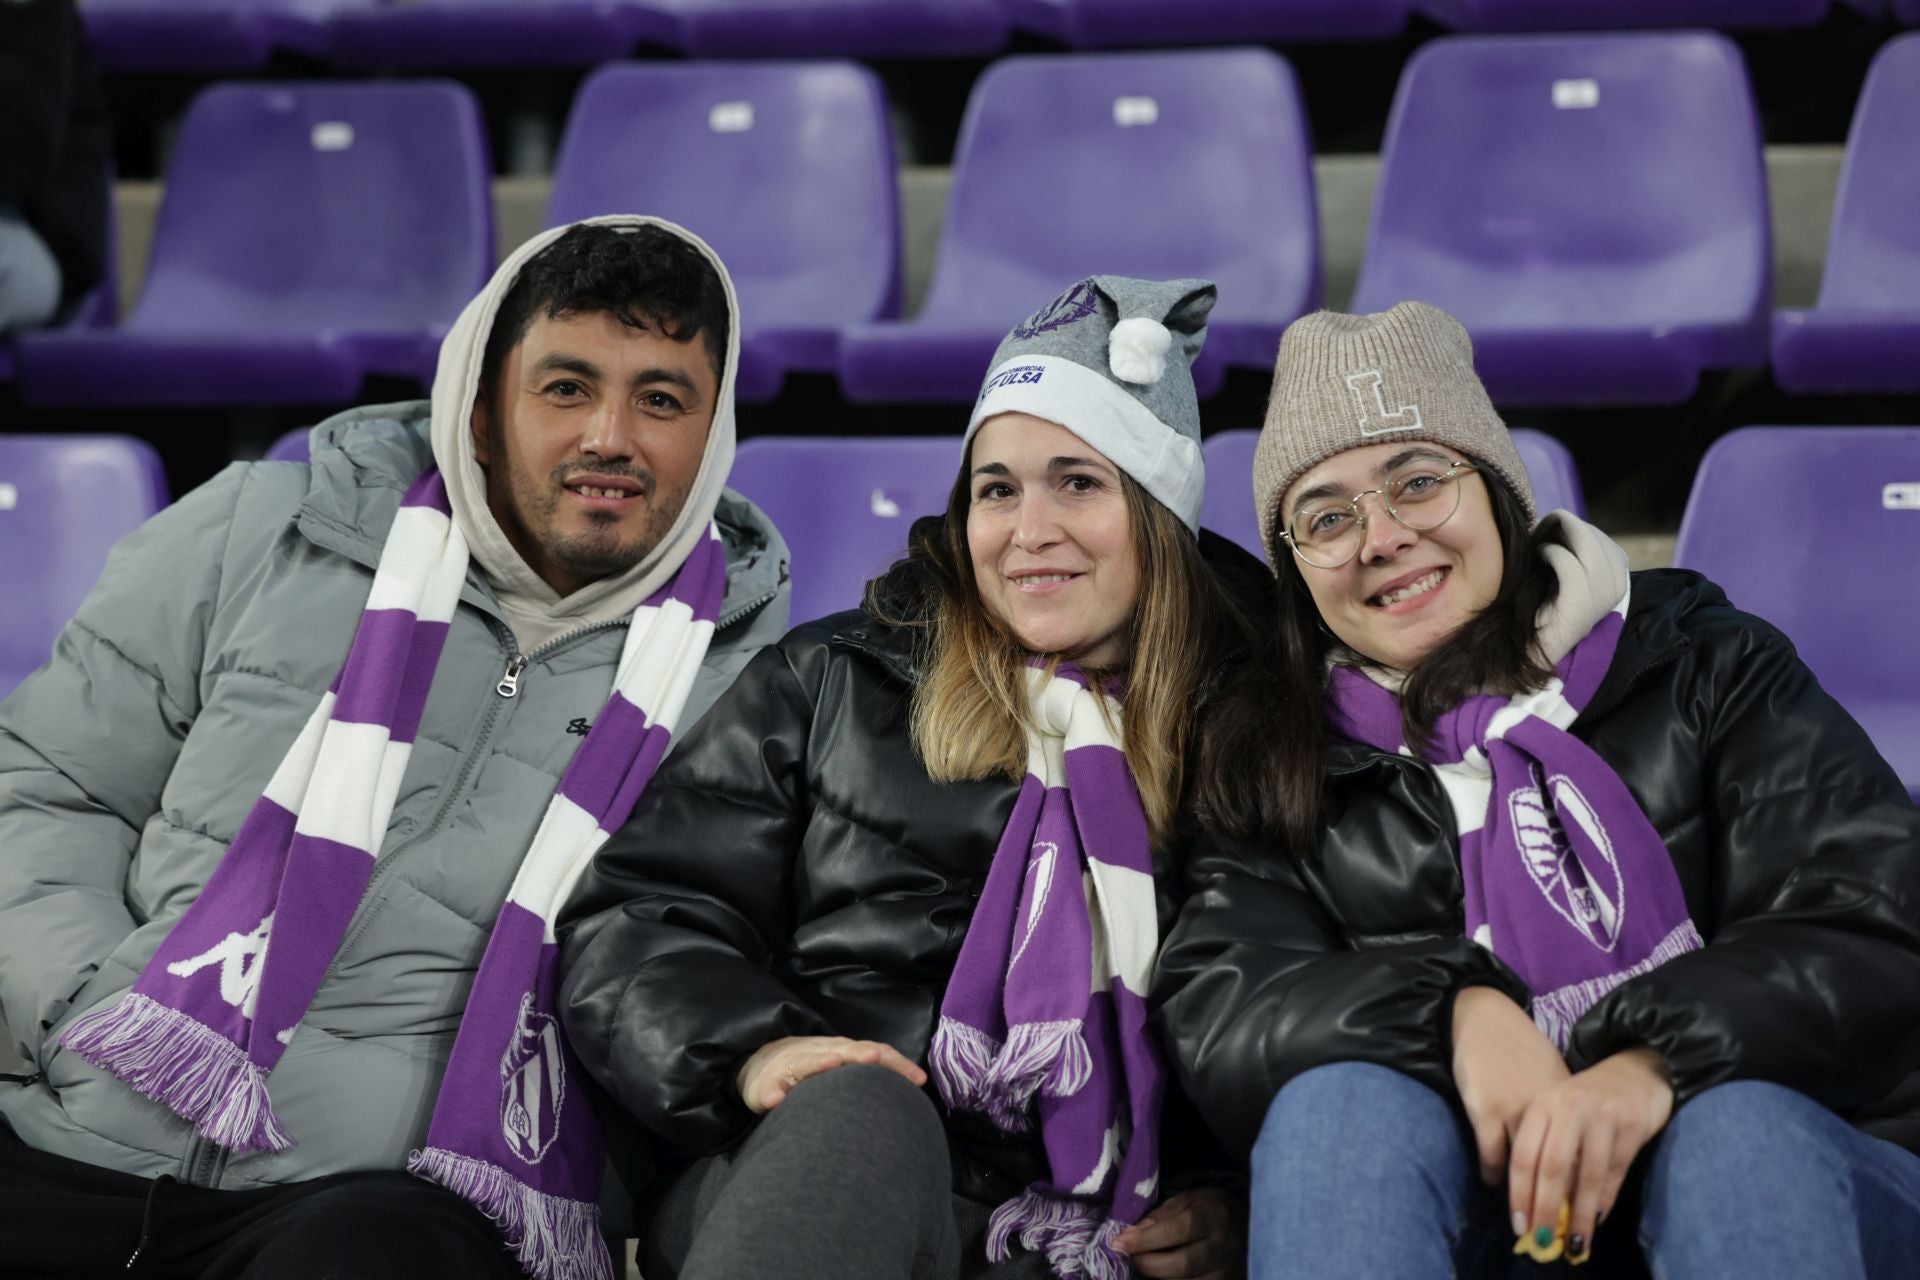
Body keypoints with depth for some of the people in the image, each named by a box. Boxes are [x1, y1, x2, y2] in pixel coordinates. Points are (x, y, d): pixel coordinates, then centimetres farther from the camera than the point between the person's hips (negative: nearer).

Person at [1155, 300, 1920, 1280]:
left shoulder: (1702, 666, 5)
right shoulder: (1270, 765, 10)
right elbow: (1210, 1011, -4)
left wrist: (1654, 1068, -26)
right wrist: (1454, 1010, -22)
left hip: (1771, 1164, -1)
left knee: (1742, 1121, -34)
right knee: (1338, 1101, -28)